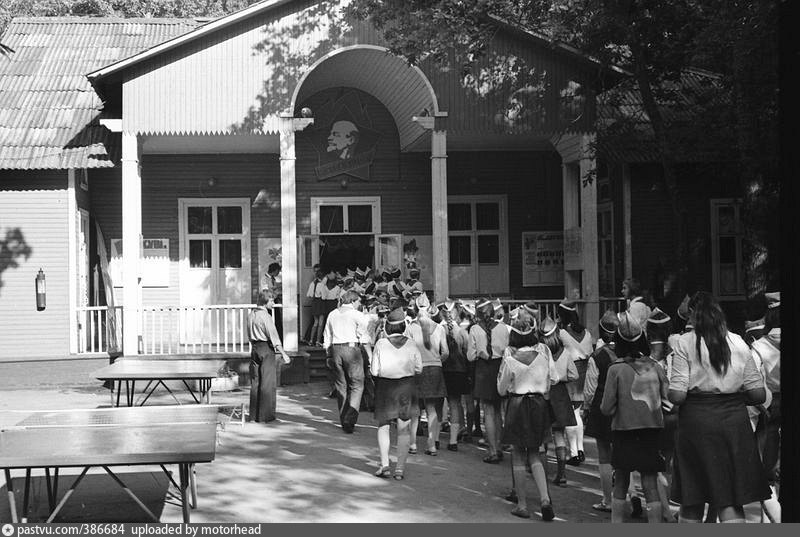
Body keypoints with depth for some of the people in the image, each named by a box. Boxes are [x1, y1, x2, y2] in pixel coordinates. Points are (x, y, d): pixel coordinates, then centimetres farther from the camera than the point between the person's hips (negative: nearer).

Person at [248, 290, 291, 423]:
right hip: (266, 348, -7)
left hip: (254, 348, 7)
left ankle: (253, 415, 16)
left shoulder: (251, 315, 7)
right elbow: (273, 336, -17)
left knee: (255, 382, 12)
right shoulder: (265, 316, -16)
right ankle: (265, 416, 2)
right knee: (268, 383, 0)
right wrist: (283, 354, -13)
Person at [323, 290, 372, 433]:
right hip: (351, 348, -5)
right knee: (357, 385, 1)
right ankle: (350, 418, -12)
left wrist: (328, 355, 21)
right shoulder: (357, 315, -2)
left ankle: (344, 420, 18)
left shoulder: (332, 315, 14)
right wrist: (370, 356, -3)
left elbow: (327, 338, 15)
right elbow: (364, 338, -6)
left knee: (341, 385, 13)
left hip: (335, 350, 5)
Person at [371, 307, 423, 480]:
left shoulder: (380, 344, -9)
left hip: (385, 387, -1)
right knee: (404, 429, 8)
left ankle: (385, 465, -1)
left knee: (383, 426, 10)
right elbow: (419, 369, -1)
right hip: (406, 387, 1)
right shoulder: (411, 345, -4)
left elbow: (374, 371, -10)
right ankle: (400, 467, 6)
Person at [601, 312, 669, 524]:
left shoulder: (616, 369, -9)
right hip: (653, 429, 2)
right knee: (650, 484, 5)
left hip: (624, 429, -2)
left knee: (621, 484, 14)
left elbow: (607, 408, -9)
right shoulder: (655, 367, -2)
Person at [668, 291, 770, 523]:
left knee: (691, 503, 11)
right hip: (735, 420, 2)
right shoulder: (738, 343, 5)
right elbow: (759, 395, 4)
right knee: (731, 501, 5)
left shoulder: (685, 343, -5)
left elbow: (677, 395, -12)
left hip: (697, 420, -2)